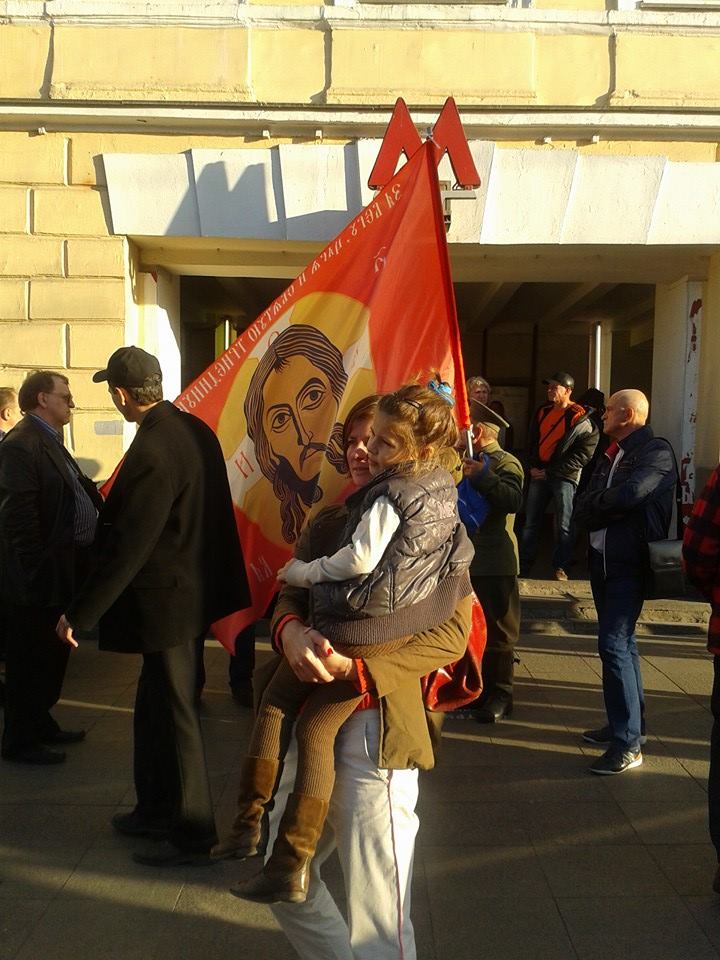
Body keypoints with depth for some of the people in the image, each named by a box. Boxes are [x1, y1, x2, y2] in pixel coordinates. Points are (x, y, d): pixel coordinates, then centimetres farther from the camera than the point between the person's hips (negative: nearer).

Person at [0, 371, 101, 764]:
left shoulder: (49, 442, 14)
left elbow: (77, 492, 19)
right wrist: (36, 572, -23)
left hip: (60, 574, 10)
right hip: (35, 582, -10)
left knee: (51, 657, 21)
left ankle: (40, 724, 37)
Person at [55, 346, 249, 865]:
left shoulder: (151, 452, -25)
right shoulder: (197, 429, 2)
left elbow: (127, 547, -23)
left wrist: (80, 613, -14)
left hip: (167, 601, -9)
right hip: (196, 585, 9)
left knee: (174, 713, 5)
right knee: (155, 705, 22)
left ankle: (193, 832, 22)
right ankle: (155, 808, 38)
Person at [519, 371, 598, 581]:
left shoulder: (579, 419, -7)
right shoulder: (542, 412, 11)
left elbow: (583, 455, -11)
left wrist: (550, 472, -13)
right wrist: (533, 466, 2)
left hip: (564, 477, -5)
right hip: (539, 474, 6)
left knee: (564, 525, 1)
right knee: (530, 523, 8)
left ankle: (560, 567, 11)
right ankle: (523, 567, 16)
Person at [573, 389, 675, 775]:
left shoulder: (656, 451, -10)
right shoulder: (610, 455, 15)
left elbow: (629, 494, -26)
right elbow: (582, 510, 7)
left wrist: (594, 505, -8)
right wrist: (606, 507, -14)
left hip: (630, 562, -9)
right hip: (602, 558, 9)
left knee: (614, 644, -13)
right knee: (621, 641, 15)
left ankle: (628, 744, -7)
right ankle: (630, 722, 28)